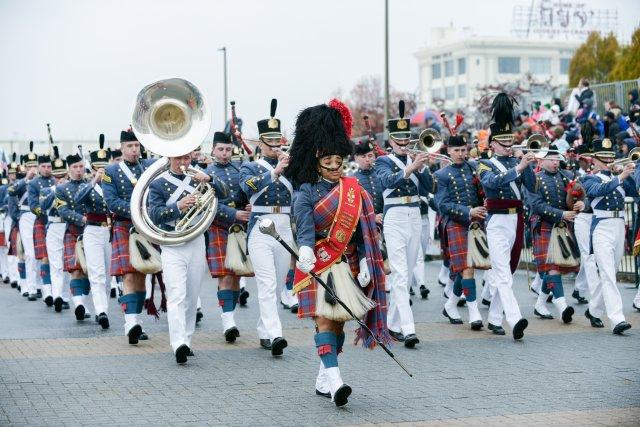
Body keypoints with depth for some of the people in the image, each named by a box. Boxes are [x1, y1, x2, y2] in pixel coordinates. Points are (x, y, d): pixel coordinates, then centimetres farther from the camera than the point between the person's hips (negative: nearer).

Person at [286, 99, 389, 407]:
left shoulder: (353, 190, 8)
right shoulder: (306, 193, -4)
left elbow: (364, 230, 8)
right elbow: (305, 228, -19)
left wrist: (365, 263, -2)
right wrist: (305, 251, -39)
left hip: (348, 265, 5)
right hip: (319, 266, -4)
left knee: (338, 321, 9)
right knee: (324, 319, -12)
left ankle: (323, 379, 21)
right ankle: (335, 381, -20)